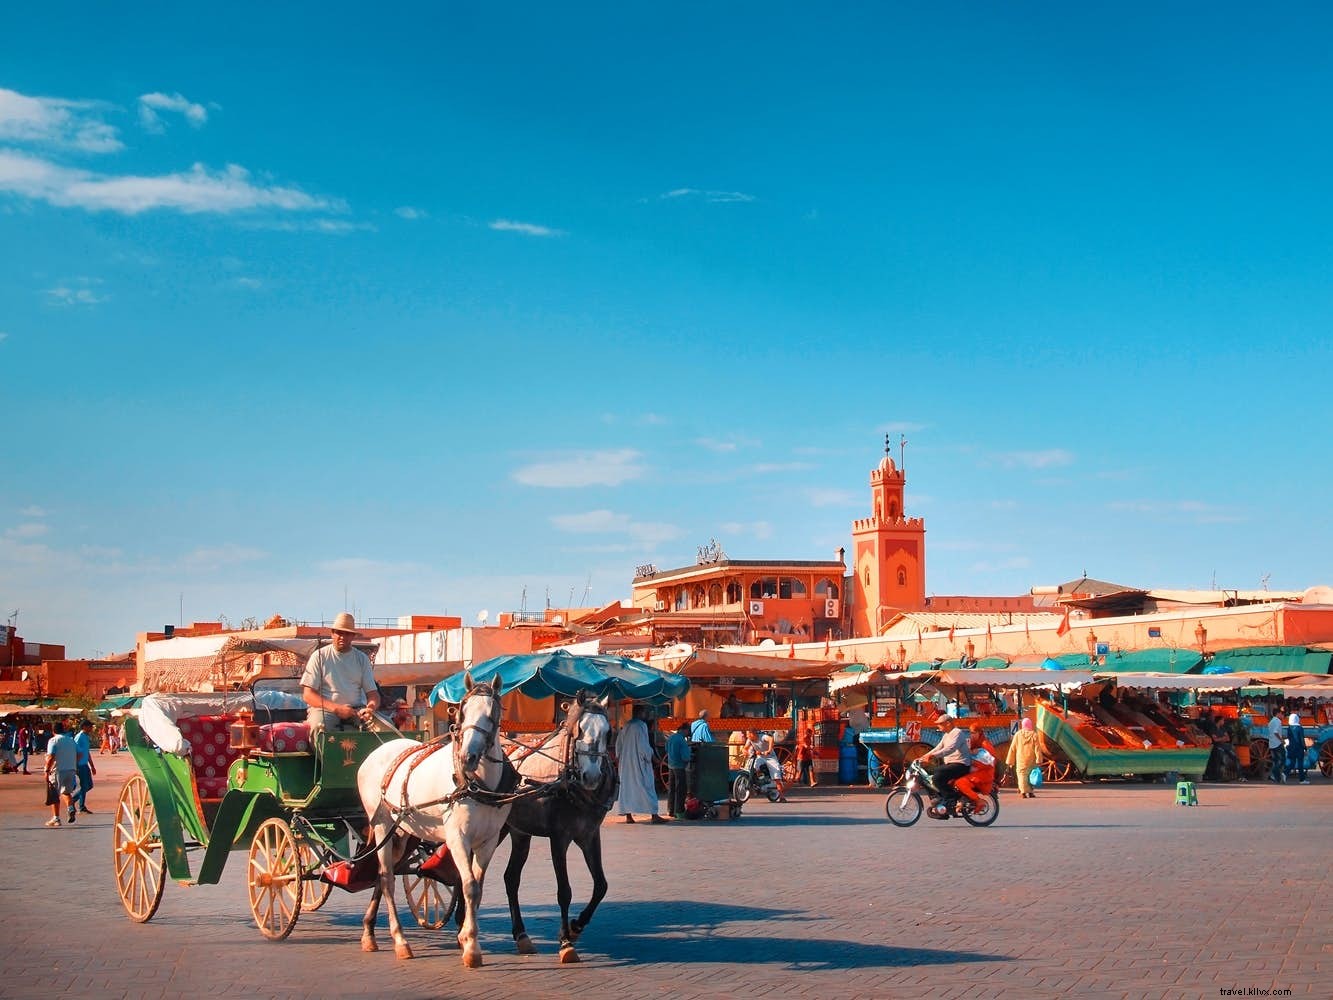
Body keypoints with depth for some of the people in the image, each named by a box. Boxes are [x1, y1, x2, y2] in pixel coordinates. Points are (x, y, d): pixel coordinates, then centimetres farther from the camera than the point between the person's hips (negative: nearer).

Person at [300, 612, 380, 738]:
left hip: (356, 710, 2)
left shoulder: (362, 658, 14)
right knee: (319, 727, -37)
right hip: (324, 708, -2)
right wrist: (336, 708, -17)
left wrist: (371, 706, -16)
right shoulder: (319, 656, 4)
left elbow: (372, 692, 10)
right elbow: (308, 695, -2)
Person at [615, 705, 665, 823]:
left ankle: (628, 815, 7)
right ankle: (653, 815, -6)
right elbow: (643, 745, -16)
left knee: (627, 787, 9)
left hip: (625, 762, 7)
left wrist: (618, 757, 22)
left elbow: (618, 744, 14)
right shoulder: (641, 725, -13)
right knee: (647, 786, -3)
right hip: (639, 761, -7)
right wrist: (650, 756, -4)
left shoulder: (626, 726, 9)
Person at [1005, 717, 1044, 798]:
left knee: (1022, 774, -2)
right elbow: (1037, 749, -6)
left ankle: (1023, 791, -16)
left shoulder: (1018, 735, 2)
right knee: (1031, 775, 12)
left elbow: (1012, 748, 5)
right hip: (1031, 760, 0)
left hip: (1021, 760, 0)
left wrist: (1010, 761, 10)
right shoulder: (1034, 735, -1)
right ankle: (1030, 791, 14)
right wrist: (1039, 760, -7)